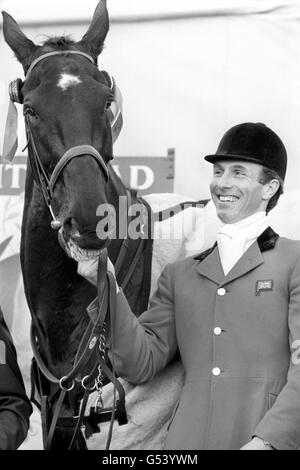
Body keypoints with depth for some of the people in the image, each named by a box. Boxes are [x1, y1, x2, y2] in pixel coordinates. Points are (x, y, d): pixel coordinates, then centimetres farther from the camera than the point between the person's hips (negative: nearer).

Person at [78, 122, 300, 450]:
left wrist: (268, 441, -19)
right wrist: (109, 288, -2)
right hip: (187, 440, 3)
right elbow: (141, 365, 10)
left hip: (271, 439, -3)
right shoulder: (179, 275, 16)